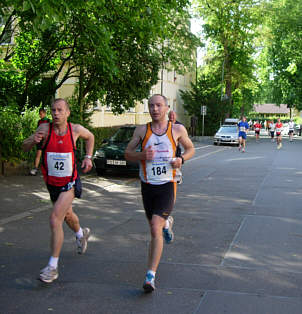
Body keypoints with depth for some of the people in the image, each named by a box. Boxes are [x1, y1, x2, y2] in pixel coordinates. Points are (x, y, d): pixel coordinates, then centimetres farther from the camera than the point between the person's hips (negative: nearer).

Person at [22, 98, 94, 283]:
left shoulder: (76, 129, -10)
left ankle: (53, 267, -10)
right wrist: (33, 140, -31)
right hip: (52, 183, 3)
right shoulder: (45, 128, -11)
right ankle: (81, 234, 59)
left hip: (69, 183, -3)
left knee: (55, 219, -17)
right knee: (67, 215, 25)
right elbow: (25, 148, -10)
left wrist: (88, 157, 3)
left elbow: (90, 137, 13)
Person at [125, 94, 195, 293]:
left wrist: (181, 159, -7)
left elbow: (191, 148, 15)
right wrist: (142, 155, -15)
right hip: (147, 186, 3)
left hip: (167, 186, -3)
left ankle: (151, 276, -15)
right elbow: (127, 153, 6)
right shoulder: (142, 131, 2)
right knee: (155, 227, 18)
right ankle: (166, 223, 57)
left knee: (155, 228, -17)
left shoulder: (177, 130, 0)